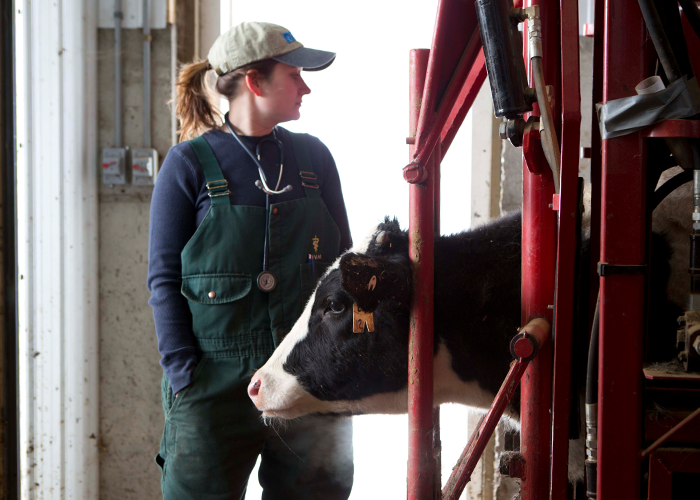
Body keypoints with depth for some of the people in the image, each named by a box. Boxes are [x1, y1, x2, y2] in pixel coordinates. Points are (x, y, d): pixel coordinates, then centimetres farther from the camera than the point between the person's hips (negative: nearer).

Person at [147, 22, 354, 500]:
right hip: (216, 383, -3)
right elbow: (164, 278, -2)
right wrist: (183, 371, -10)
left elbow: (343, 262, 13)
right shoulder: (189, 164, -2)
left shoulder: (314, 157, 9)